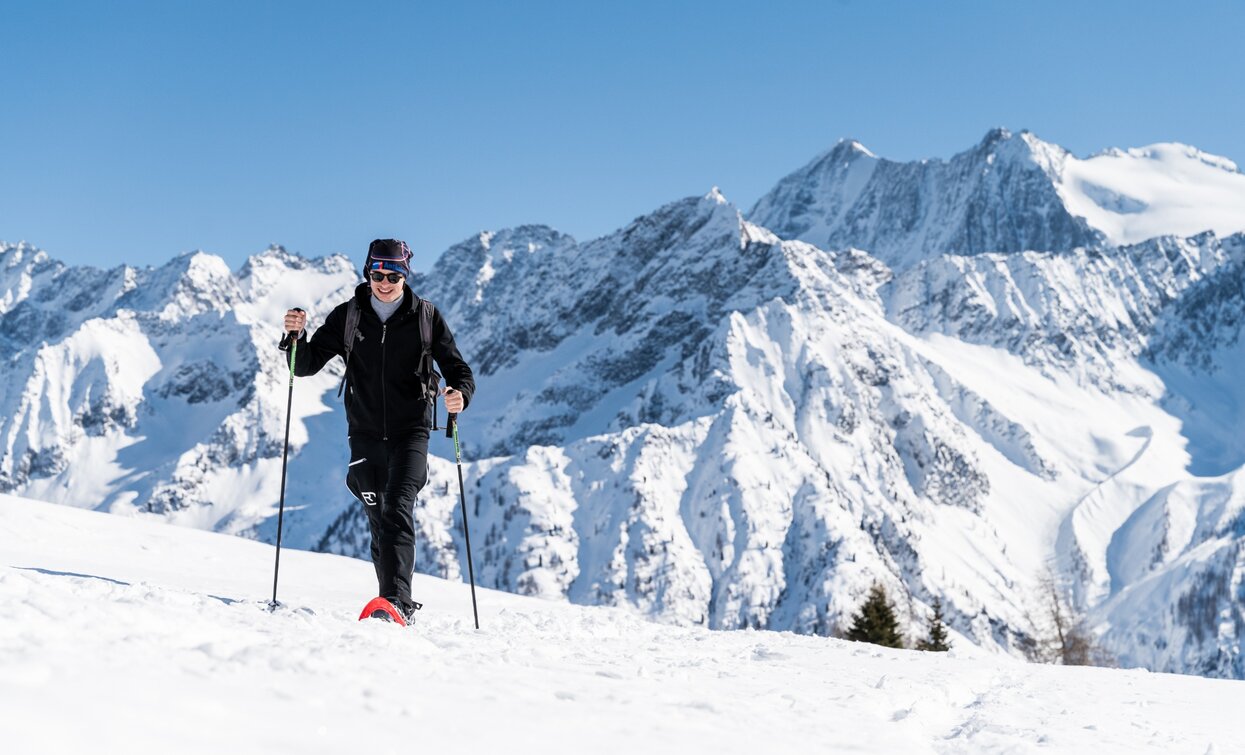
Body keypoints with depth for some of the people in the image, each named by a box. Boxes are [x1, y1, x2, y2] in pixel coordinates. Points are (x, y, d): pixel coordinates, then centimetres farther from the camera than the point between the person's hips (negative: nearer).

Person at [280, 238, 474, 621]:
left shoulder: (426, 316, -1)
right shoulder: (347, 316, 1)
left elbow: (458, 369, -1)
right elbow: (307, 365, 1)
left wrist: (460, 393, -24)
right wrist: (296, 335, -20)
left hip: (410, 431, -3)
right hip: (365, 434, 3)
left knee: (397, 511, -20)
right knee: (379, 521, 8)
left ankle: (395, 600, -29)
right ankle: (400, 604, 22)